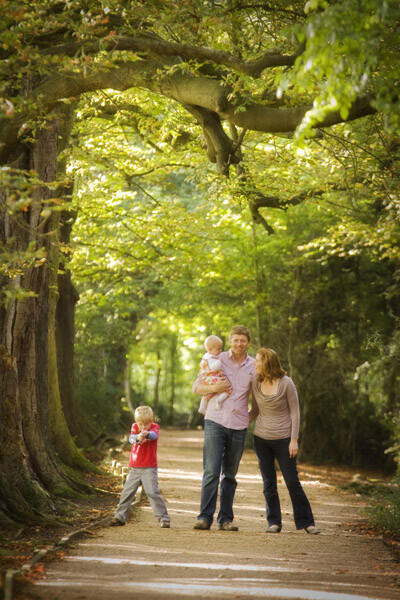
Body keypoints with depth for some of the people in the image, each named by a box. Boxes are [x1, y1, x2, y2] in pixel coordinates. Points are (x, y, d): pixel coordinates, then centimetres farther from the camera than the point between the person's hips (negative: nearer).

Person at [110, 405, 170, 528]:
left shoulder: (155, 427, -5)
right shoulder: (135, 426, 2)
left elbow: (154, 435, -28)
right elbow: (131, 438, -18)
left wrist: (147, 434, -53)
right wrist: (138, 437, -43)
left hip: (149, 468, -4)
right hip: (134, 468, 4)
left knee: (153, 492, -14)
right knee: (127, 492, 7)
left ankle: (164, 518, -9)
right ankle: (120, 517, 21)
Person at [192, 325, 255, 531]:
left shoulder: (254, 366, 8)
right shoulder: (217, 360, 4)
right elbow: (196, 387, 6)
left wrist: (252, 414, 4)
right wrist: (214, 388, -11)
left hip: (239, 426, 2)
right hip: (215, 421, -2)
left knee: (230, 475, 7)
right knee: (211, 472, -9)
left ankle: (225, 519, 12)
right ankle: (205, 517, -7)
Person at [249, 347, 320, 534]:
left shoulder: (286, 383, -10)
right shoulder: (256, 383, 2)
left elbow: (295, 412, -6)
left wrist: (294, 440, -10)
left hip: (283, 440, -3)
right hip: (261, 439, 4)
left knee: (293, 482, 0)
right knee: (269, 483, 5)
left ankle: (306, 522, 10)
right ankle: (274, 522, 14)